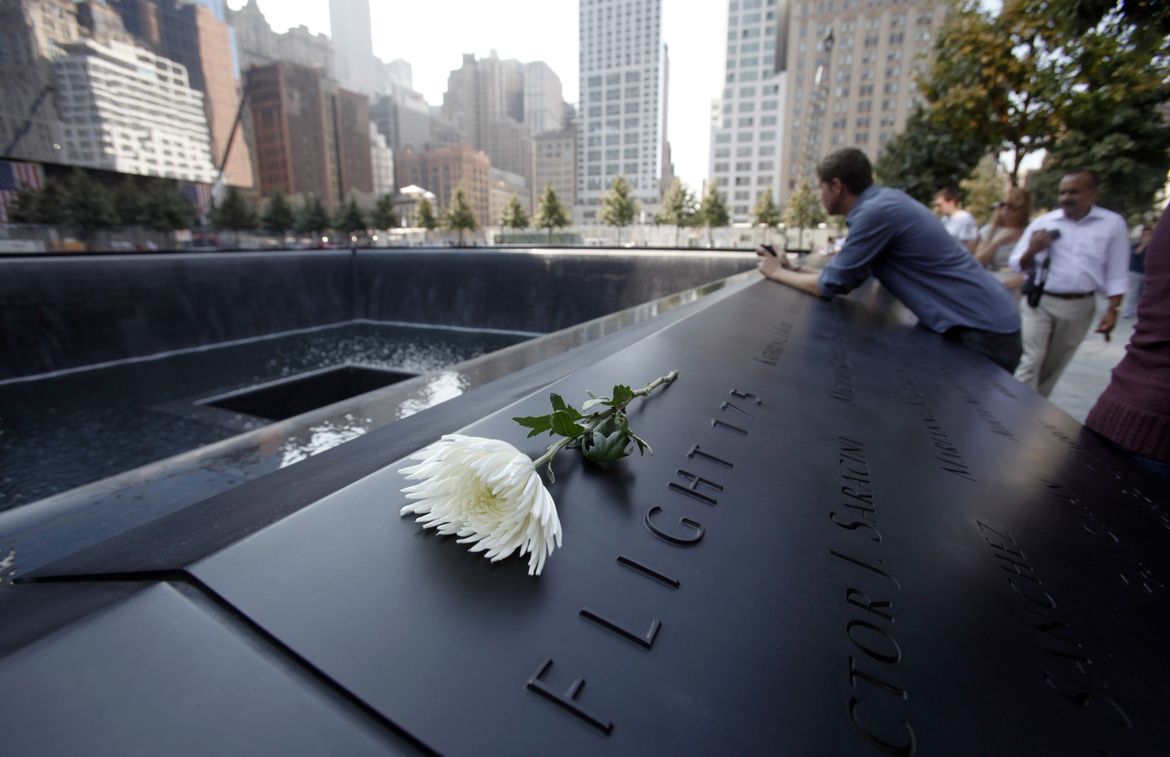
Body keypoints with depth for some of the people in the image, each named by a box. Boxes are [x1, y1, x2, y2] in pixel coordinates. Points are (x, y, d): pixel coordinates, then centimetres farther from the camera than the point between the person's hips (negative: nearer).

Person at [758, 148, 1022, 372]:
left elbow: (830, 285, -16)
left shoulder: (876, 212, -22)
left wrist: (778, 273, -1)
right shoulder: (881, 201, 6)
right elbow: (847, 278, 11)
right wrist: (795, 270, 9)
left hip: (983, 332, -9)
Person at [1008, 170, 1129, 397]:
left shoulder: (1113, 224, 2)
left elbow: (1117, 273, 3)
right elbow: (1017, 265, 1)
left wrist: (1113, 309, -2)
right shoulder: (1042, 222, 0)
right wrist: (1032, 251, -19)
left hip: (1080, 307, 2)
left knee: (1054, 366, 11)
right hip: (1039, 302, -1)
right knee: (1030, 362, -8)